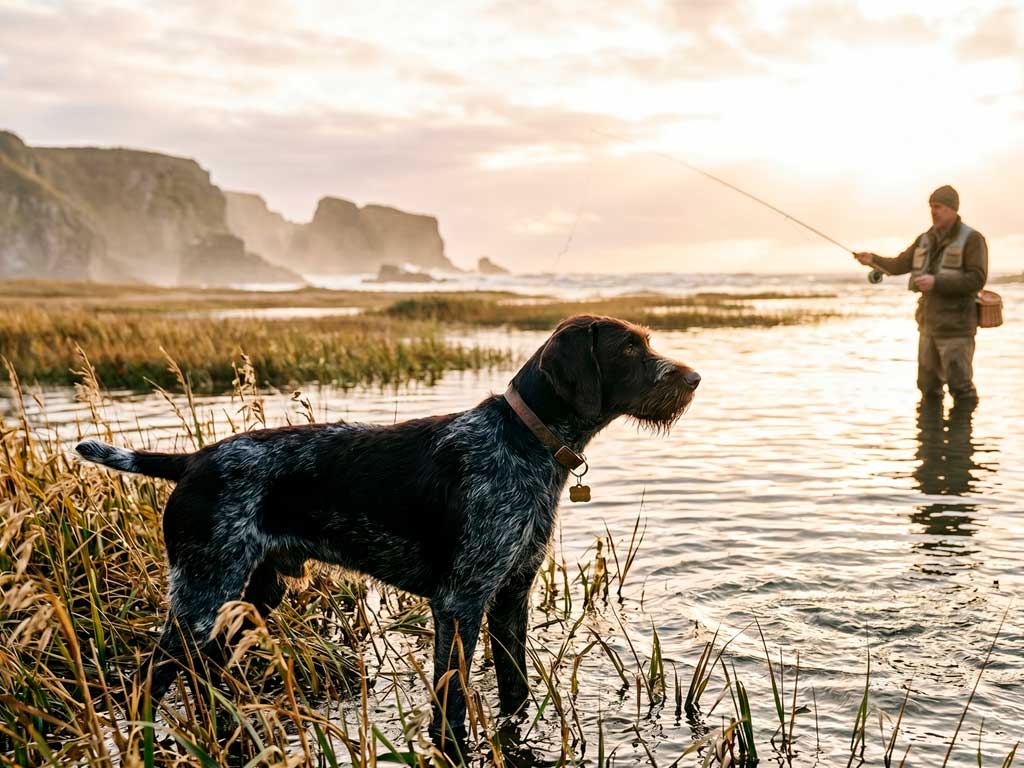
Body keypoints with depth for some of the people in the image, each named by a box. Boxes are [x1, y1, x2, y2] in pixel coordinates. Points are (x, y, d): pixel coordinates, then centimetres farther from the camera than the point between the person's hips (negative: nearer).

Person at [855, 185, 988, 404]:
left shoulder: (972, 239, -9)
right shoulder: (926, 240, 12)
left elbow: (977, 279, -17)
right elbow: (898, 266, 9)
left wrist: (936, 282, -24)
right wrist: (873, 260, -9)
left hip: (956, 326, -7)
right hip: (929, 323, 7)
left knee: (960, 384, -3)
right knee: (928, 386, 12)